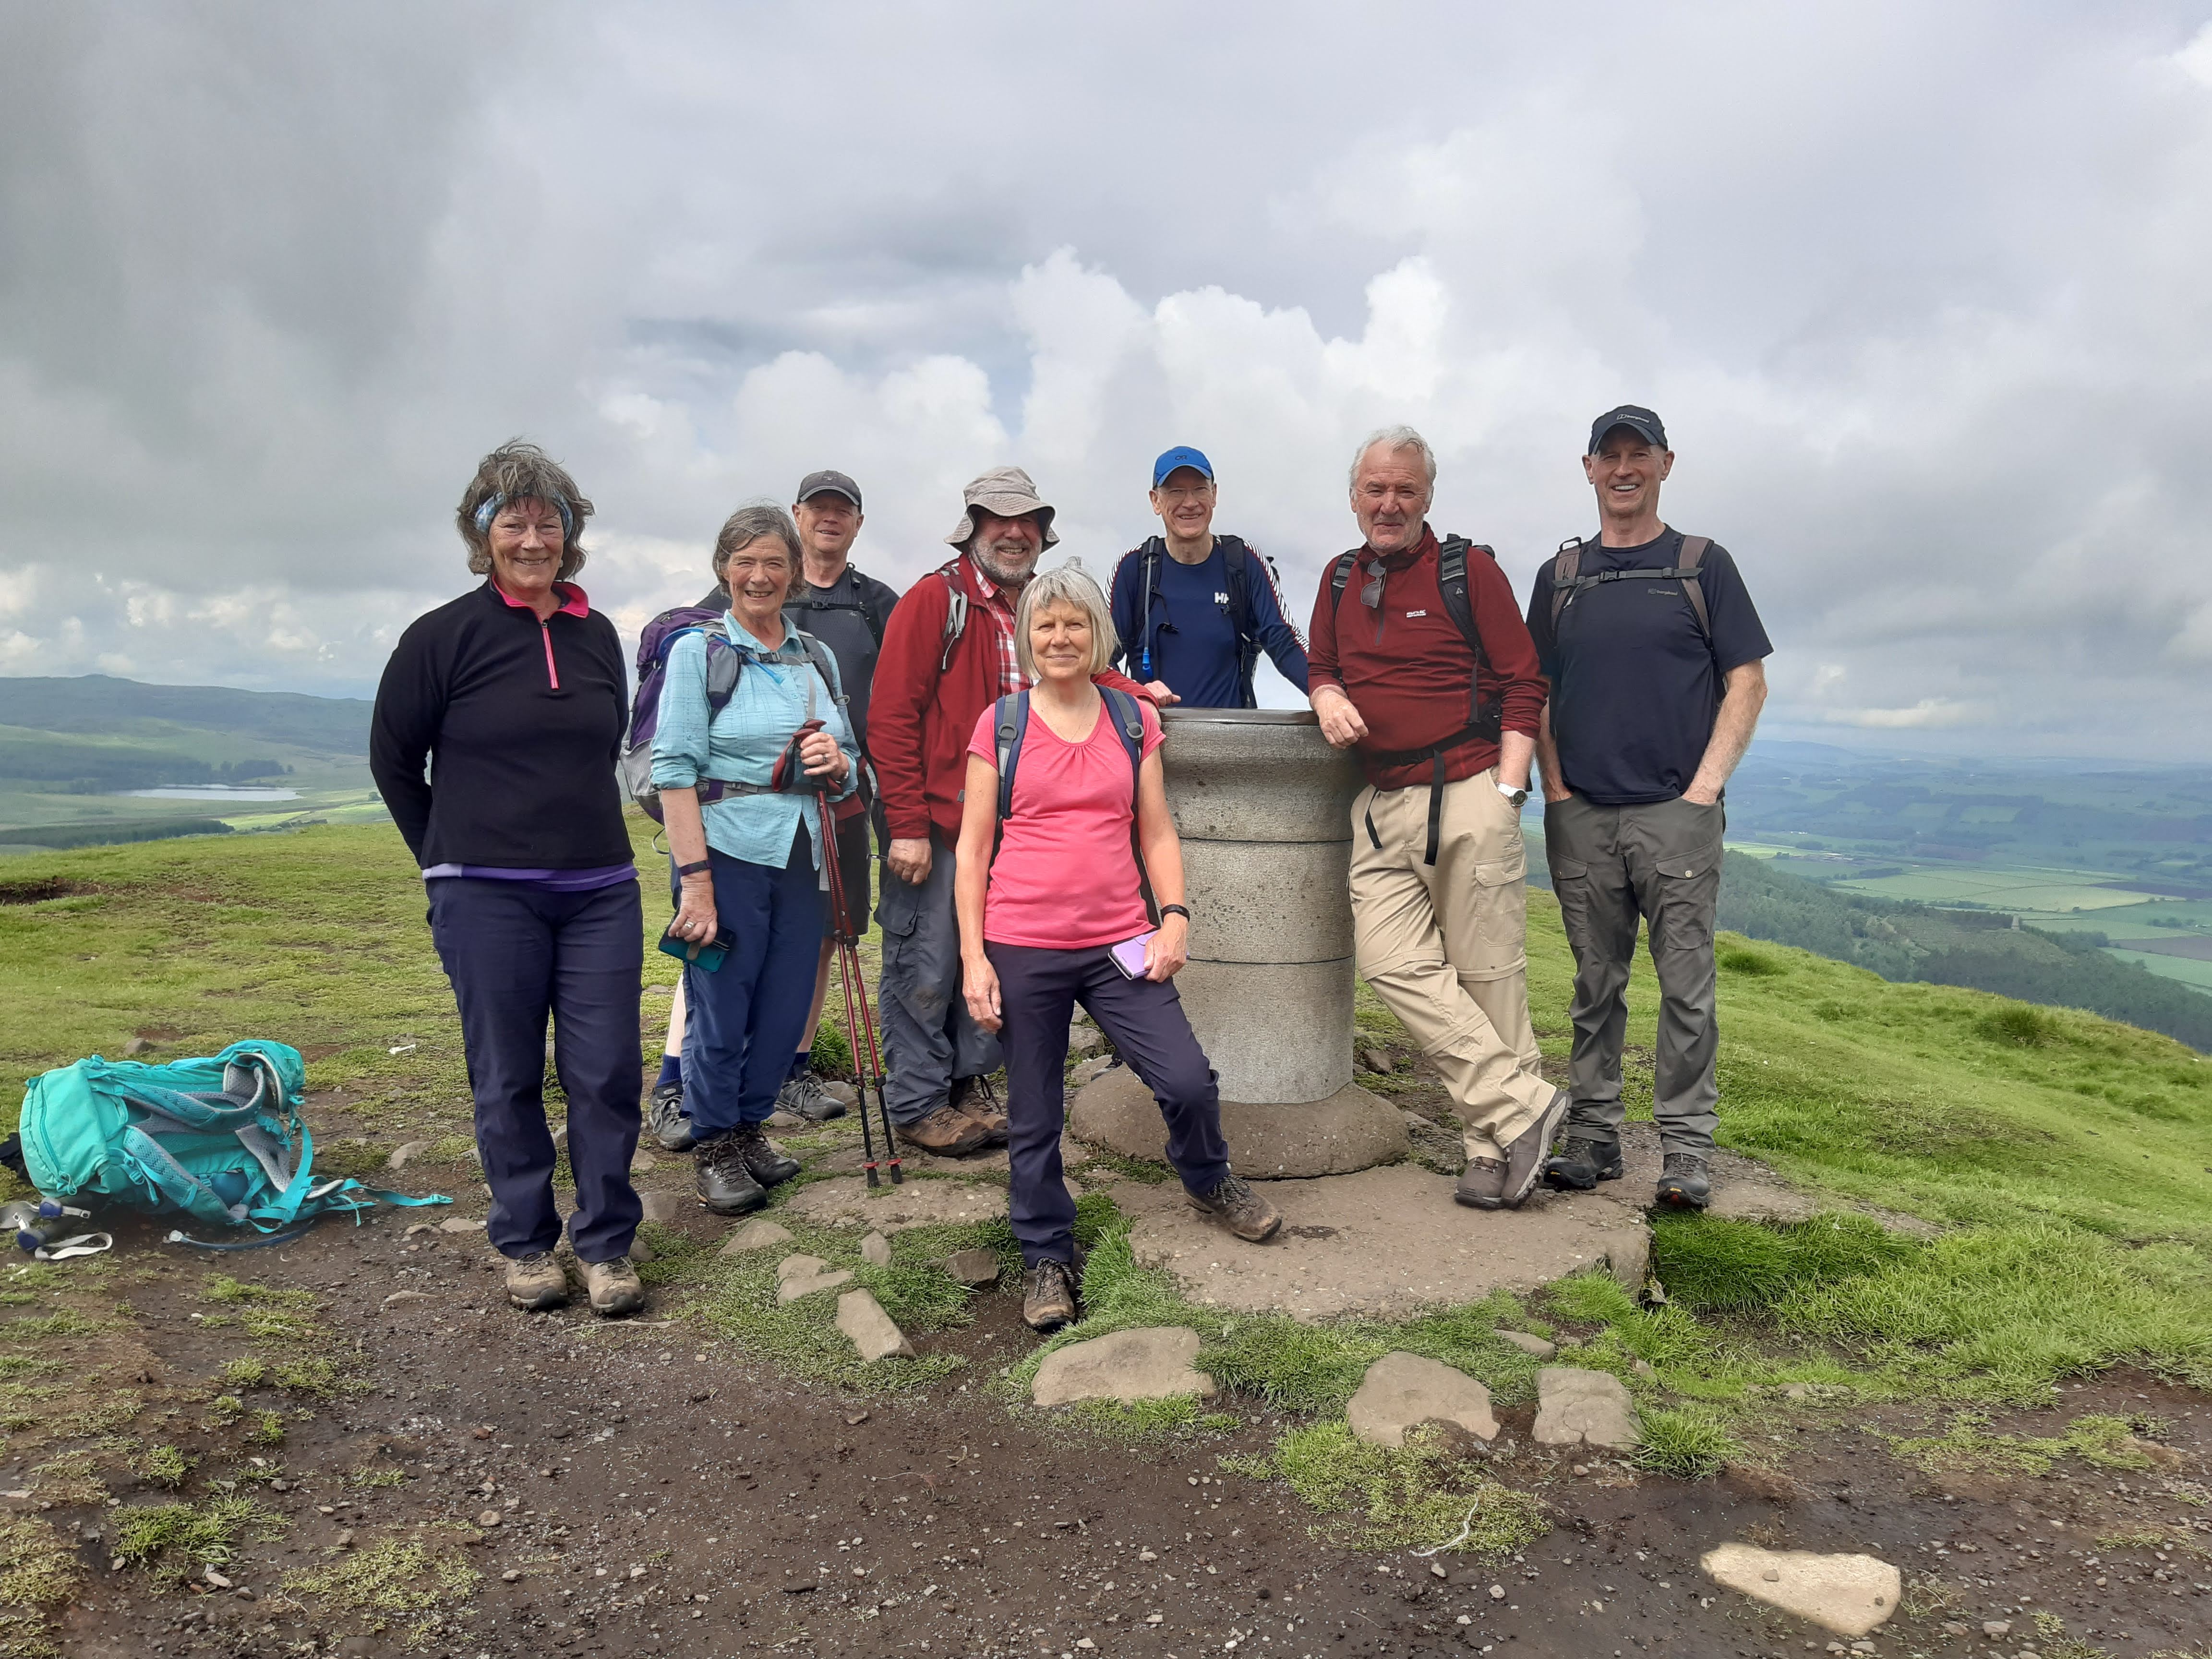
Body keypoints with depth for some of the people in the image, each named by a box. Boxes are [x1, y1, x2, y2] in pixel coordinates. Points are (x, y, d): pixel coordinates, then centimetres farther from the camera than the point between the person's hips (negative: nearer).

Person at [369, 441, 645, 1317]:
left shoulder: (597, 636, 9)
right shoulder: (444, 635, -3)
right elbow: (393, 760, 6)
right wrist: (451, 858, 9)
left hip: (601, 890, 3)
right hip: (485, 899, -3)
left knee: (607, 1073, 2)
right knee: (509, 1078, 6)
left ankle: (607, 1245, 16)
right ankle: (526, 1245, 23)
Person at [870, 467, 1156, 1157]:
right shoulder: (933, 600, -7)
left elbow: (1089, 673, 24)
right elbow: (891, 717, -11)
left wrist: (1134, 693, -1)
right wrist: (907, 826, -16)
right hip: (938, 825, -6)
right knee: (925, 970, 2)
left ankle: (970, 1087, 29)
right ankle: (918, 1106, 16)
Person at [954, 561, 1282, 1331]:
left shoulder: (1134, 720, 8)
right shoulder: (1000, 724, 2)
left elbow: (1156, 831, 11)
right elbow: (973, 846, 2)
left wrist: (1175, 915, -4)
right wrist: (973, 957, -4)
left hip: (1119, 944, 1)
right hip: (1023, 949, -1)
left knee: (1189, 1081, -6)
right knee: (1034, 1116, 6)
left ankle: (1207, 1178, 28)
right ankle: (1046, 1256, 26)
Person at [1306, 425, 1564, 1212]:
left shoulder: (1469, 569, 1)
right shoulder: (1340, 579, 16)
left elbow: (1522, 684, 0)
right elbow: (1321, 666, 26)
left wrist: (1505, 792, -8)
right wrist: (1328, 695, 0)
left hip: (1467, 796, -4)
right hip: (1381, 803, 5)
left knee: (1488, 976, -2)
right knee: (1395, 964, -9)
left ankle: (1495, 1150, 7)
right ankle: (1522, 1106, -2)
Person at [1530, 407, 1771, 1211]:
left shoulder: (1702, 565, 8)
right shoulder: (1560, 576, 14)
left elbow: (1747, 682, 4)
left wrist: (1705, 786, -7)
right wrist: (1555, 787, 2)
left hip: (1677, 813, -2)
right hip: (1580, 816, 2)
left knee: (1686, 984, -3)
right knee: (1596, 985, 7)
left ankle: (1687, 1149, 4)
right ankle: (1593, 1136, 14)